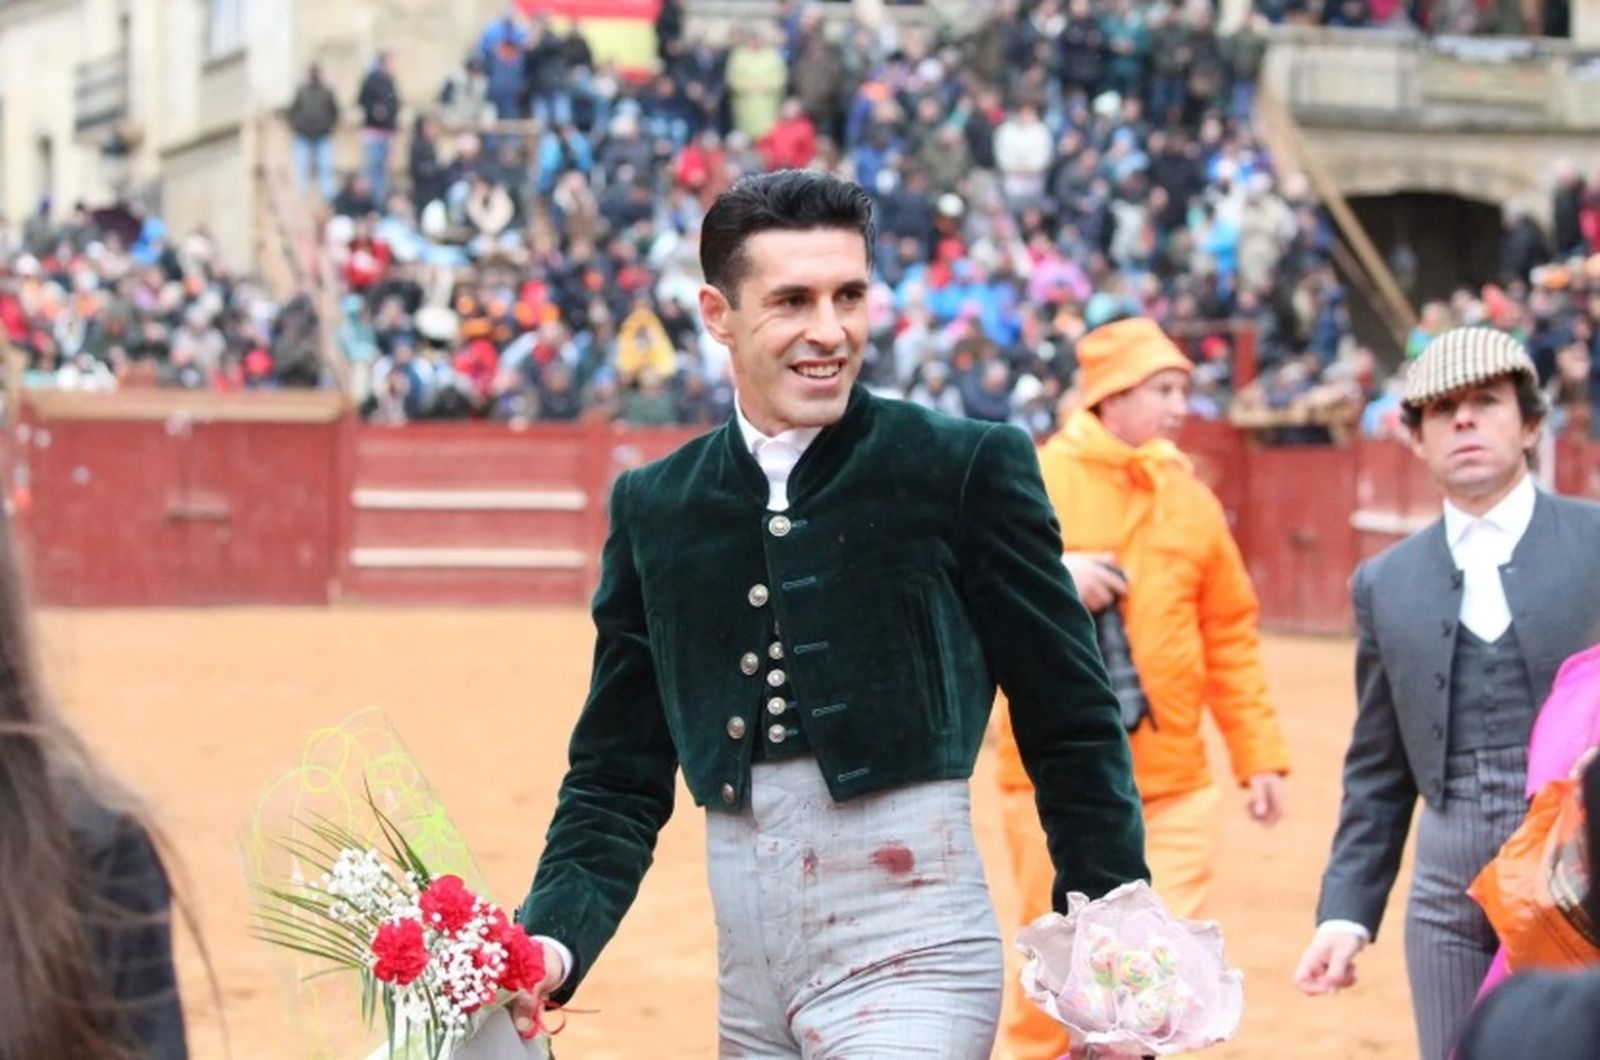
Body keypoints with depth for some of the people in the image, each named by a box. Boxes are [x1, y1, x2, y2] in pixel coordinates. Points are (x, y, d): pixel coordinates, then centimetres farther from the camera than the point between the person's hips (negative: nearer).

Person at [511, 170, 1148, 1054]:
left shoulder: (968, 468, -4)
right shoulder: (653, 508, 8)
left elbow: (1073, 731, 0)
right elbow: (619, 779, 11)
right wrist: (554, 944, -5)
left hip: (910, 968, -5)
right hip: (749, 982, 5)